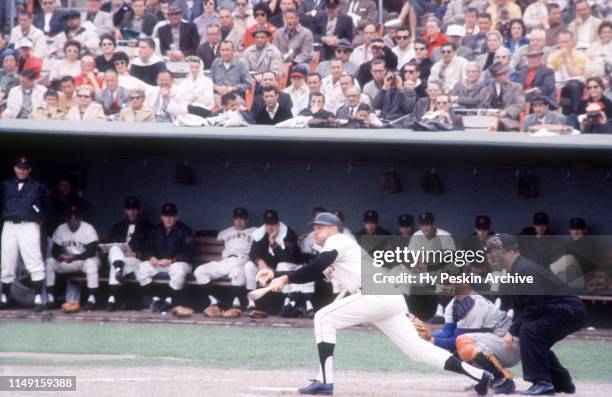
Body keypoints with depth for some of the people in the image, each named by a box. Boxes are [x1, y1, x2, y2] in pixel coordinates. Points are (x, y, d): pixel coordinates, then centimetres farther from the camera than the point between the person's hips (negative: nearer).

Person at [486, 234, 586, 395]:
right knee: (535, 342, 20)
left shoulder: (524, 270, -20)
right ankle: (563, 383, 29)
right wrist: (512, 331, 3)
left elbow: (533, 308, -23)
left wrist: (513, 332, -16)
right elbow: (519, 307, 17)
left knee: (529, 330, -25)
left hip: (570, 311, -11)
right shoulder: (516, 270, 12)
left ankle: (542, 382, -22)